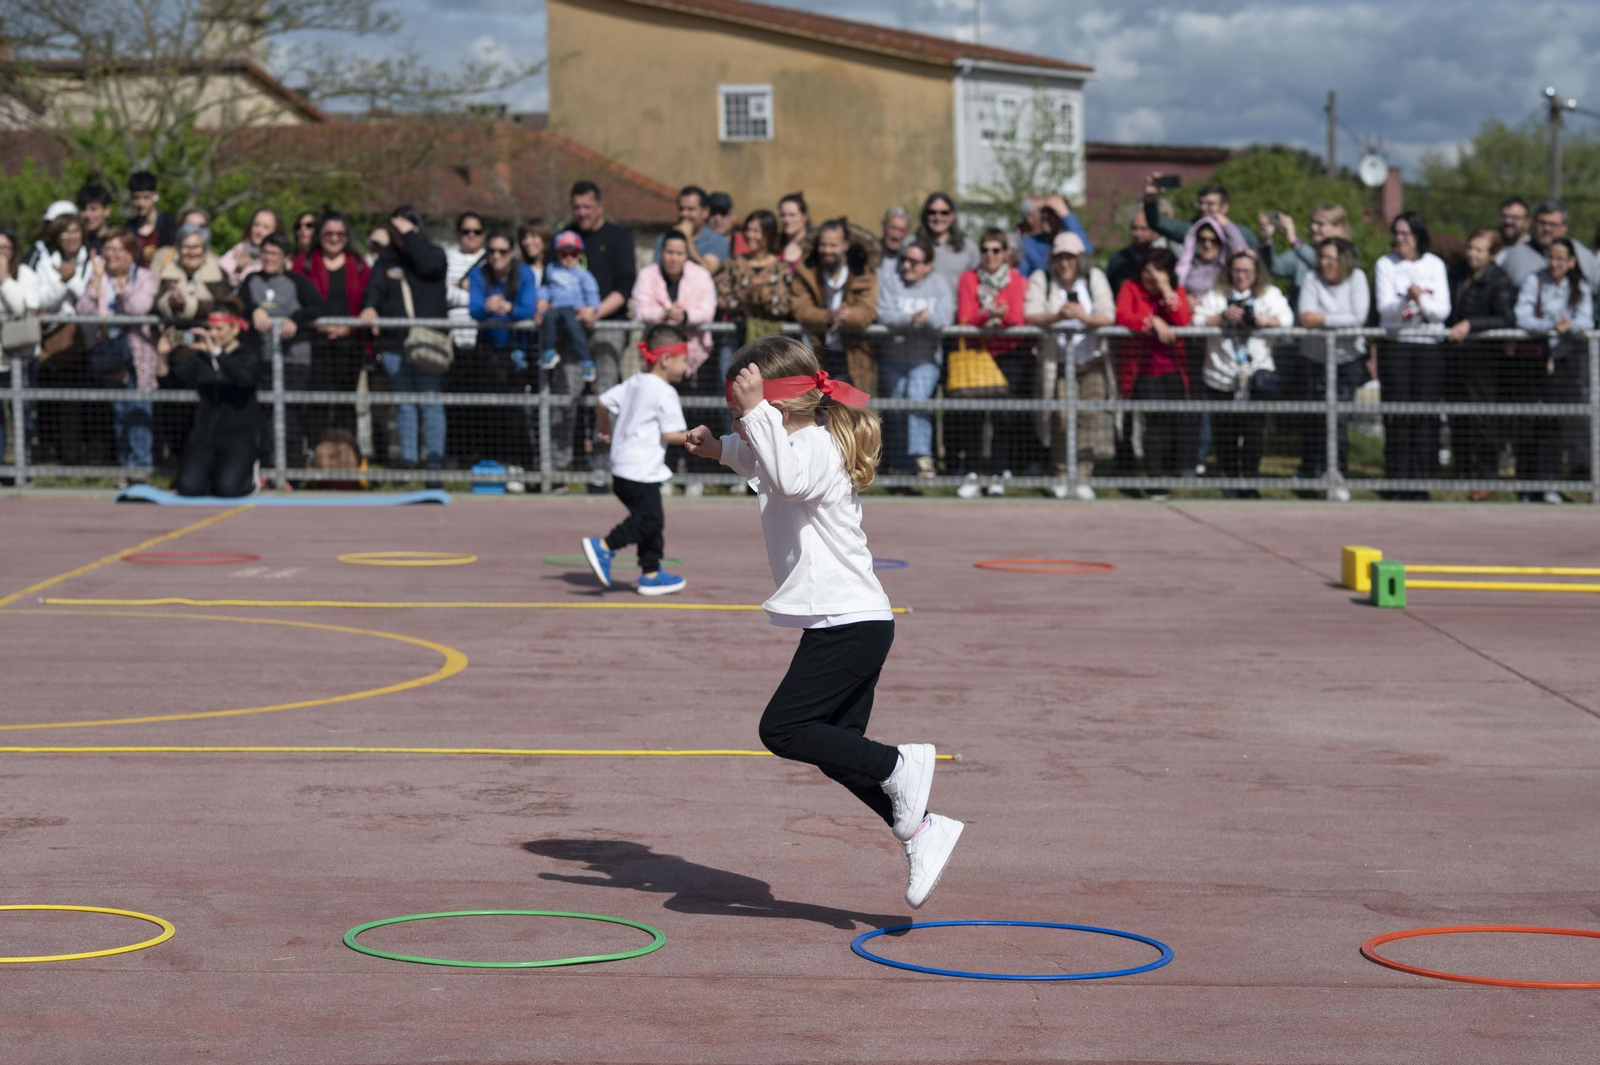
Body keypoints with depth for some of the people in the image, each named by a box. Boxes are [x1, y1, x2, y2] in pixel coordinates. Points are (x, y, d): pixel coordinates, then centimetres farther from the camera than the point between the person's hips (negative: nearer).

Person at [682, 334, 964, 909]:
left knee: (782, 730, -14)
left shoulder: (815, 445, -13)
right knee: (837, 749, 10)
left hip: (848, 621, -11)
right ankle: (920, 829, 9)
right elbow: (759, 459, 43)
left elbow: (789, 478, -38)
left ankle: (901, 765, -9)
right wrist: (721, 448, 25)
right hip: (853, 623, 11)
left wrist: (756, 412, -38)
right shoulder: (797, 445, 18)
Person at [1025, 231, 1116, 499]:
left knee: (1089, 414, -11)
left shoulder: (1095, 278, 4)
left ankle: (1083, 479, -11)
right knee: (1060, 418, -9)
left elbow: (1108, 316, -8)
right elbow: (1031, 315, -12)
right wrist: (1057, 316, -30)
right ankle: (1061, 477, 3)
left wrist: (1086, 317, -29)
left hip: (1091, 361, 1)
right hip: (1057, 363, -1)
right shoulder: (1041, 280, 2)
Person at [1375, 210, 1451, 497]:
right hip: (1395, 345, -1)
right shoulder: (1385, 265, 5)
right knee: (1397, 414, -6)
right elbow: (1385, 309, -6)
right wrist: (1406, 300, -25)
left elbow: (1442, 311, 1)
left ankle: (1420, 481, 1)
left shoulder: (1434, 265, 8)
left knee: (1426, 415, -3)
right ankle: (1398, 481, -4)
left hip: (1429, 347, 1)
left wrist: (1422, 300, -17)